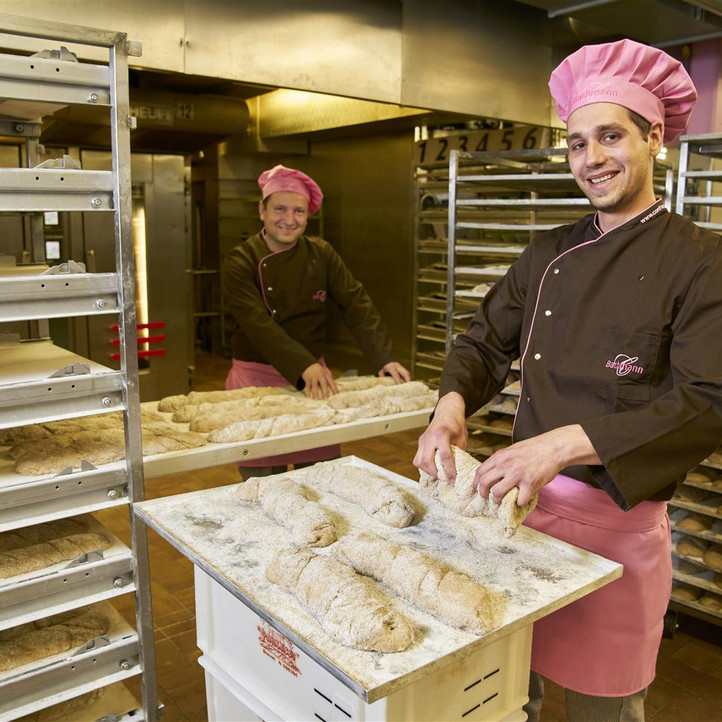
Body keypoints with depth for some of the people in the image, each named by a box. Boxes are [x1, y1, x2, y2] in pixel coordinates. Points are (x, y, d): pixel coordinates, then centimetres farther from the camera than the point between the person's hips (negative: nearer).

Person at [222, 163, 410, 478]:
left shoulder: (322, 255, 2)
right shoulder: (240, 263, -10)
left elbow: (357, 304, -4)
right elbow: (258, 325, -22)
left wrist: (384, 358, -17)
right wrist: (305, 366, -35)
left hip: (315, 374, 4)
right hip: (258, 379, -3)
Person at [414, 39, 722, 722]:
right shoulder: (547, 255, 6)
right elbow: (485, 342, 9)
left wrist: (563, 443, -30)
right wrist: (452, 402, -13)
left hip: (617, 522, -4)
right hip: (523, 500, 5)